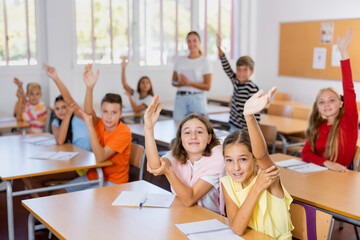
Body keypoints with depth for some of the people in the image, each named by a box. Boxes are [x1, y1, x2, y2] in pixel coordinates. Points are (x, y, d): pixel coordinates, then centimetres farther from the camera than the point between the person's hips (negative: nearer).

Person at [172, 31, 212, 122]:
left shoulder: (204, 61, -1)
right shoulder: (179, 60, 12)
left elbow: (207, 86, -6)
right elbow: (174, 82, 14)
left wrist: (190, 83, -17)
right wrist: (180, 83, -9)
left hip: (197, 98, -3)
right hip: (180, 97, 4)